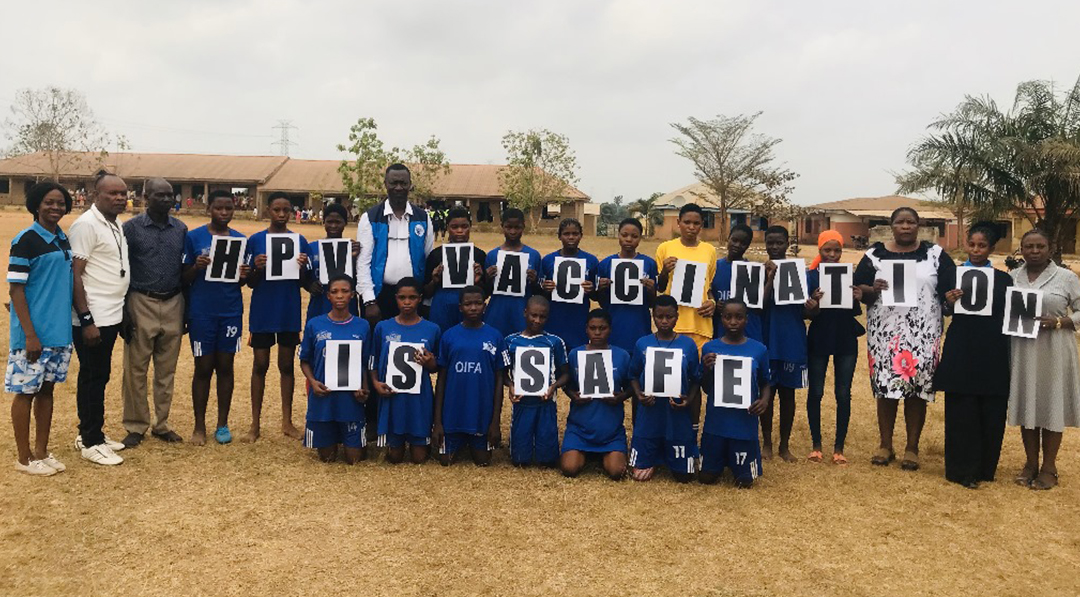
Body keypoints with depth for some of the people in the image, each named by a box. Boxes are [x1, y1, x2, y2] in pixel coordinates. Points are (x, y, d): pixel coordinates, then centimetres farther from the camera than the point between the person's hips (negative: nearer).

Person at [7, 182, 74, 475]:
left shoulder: (64, 240, 9)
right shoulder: (25, 240, -12)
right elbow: (15, 289, -14)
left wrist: (75, 323, 14)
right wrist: (30, 334, -18)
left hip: (60, 330, 7)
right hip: (34, 332, -7)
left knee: (47, 389, 13)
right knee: (26, 391, 4)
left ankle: (42, 451, 23)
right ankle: (24, 458, 14)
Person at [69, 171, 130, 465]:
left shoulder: (117, 225, 13)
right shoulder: (85, 225, -13)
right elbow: (74, 275, -16)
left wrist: (121, 313, 16)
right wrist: (86, 320, -20)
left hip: (111, 317, 8)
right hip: (92, 319, -8)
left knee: (100, 377, 15)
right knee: (93, 378, 0)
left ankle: (93, 433, 25)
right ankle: (90, 442, 10)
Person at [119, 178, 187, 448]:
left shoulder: (181, 229, 7)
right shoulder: (131, 228, -3)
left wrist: (185, 311, 10)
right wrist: (124, 313, -6)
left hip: (173, 304, 3)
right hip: (142, 304, -3)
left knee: (167, 370, 9)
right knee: (136, 370, 2)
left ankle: (161, 424, 20)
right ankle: (136, 427, 14)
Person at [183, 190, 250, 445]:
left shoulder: (240, 239, 6)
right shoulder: (194, 237, -2)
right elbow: (184, 279, 0)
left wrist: (244, 276, -12)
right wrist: (196, 267, -21)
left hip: (231, 311, 2)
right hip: (201, 312, -2)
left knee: (225, 367, 9)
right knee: (203, 368, 4)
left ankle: (222, 424, 20)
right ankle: (199, 426, 16)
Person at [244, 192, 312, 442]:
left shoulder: (300, 241, 2)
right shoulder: (255, 241, -1)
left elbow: (304, 283, 3)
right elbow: (250, 283, 1)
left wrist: (303, 267, -17)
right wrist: (257, 268, -20)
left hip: (290, 312, 1)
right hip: (262, 311, -1)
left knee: (287, 365, 9)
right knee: (260, 365, 5)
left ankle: (287, 422, 18)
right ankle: (255, 424, 13)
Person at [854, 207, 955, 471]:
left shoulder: (935, 254, 8)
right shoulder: (875, 254, 7)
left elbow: (951, 288, 6)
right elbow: (858, 289, 4)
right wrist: (873, 290, -16)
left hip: (923, 333, 0)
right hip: (884, 331, 0)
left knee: (918, 389, 1)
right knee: (885, 387, 1)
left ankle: (912, 448, 13)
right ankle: (886, 446, 14)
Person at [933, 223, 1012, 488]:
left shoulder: (1003, 279, 7)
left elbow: (1008, 317, 8)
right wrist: (949, 302, -22)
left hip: (993, 354, 2)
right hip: (961, 351, -1)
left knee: (991, 413, 6)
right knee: (961, 411, 1)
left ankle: (985, 467, 22)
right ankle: (963, 469, 12)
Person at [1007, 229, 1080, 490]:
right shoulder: (1012, 277, 8)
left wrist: (1058, 322, -17)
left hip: (1053, 351, -3)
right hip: (1022, 351, 3)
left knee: (1052, 404, 3)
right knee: (1027, 404, 8)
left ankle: (1049, 467, 14)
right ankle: (1031, 463, 21)